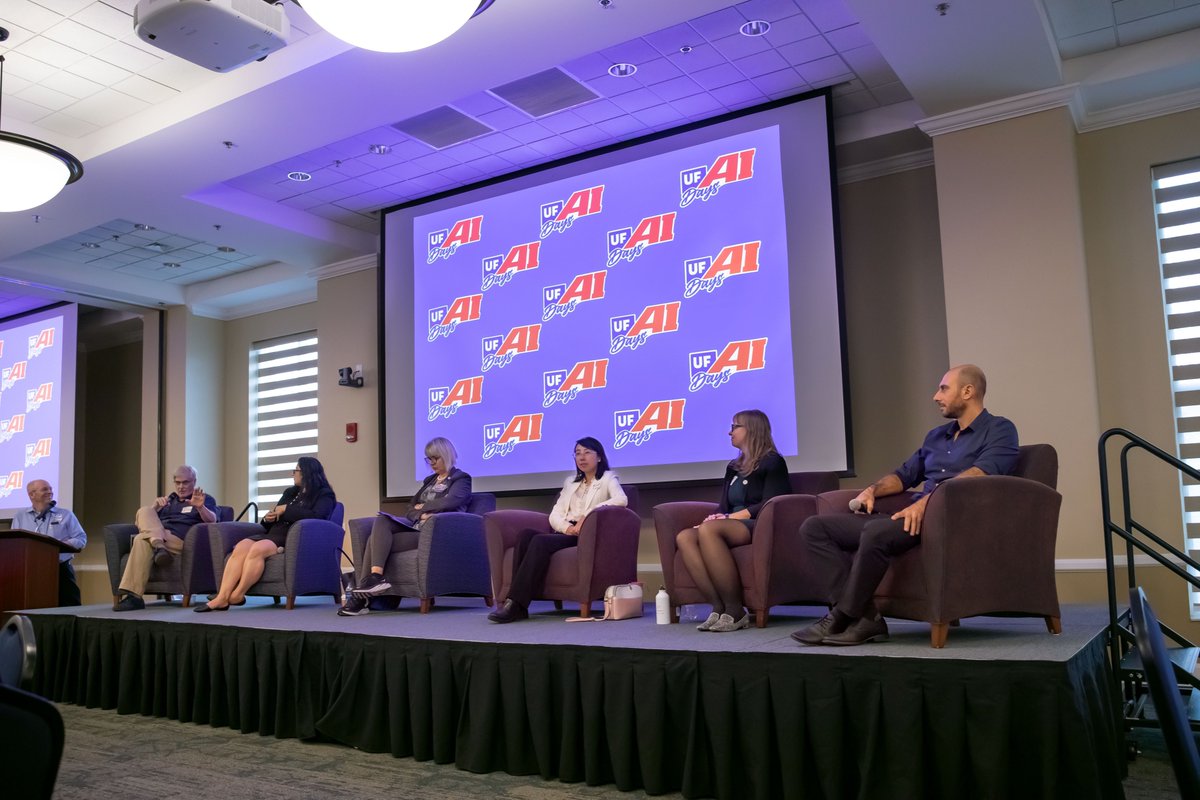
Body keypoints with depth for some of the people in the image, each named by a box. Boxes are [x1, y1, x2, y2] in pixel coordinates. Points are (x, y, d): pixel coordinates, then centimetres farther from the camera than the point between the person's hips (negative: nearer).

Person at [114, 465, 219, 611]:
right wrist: (155, 506, 3)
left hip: (179, 541, -5)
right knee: (144, 510, -22)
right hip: (158, 535, 5)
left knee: (142, 539, -32)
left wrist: (201, 507, -25)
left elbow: (212, 520, -3)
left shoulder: (205, 499, 18)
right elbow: (142, 518, 24)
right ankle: (158, 545, -44)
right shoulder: (169, 499, 34)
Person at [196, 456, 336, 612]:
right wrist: (267, 518, 6)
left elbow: (316, 516, -17)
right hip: (274, 534, 7)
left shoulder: (324, 495, 5)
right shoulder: (290, 492, 27)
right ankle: (221, 598, -32)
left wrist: (286, 510, -9)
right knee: (241, 548, -24)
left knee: (258, 549, -33)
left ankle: (238, 595, -25)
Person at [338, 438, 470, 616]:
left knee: (377, 541, -21)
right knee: (381, 522, -23)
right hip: (415, 526, 7)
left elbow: (449, 503, -15)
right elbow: (409, 509, 17)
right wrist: (422, 514, -6)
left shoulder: (461, 479, 6)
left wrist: (422, 506, -1)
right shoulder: (430, 480, 28)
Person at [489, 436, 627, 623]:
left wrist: (588, 514, -21)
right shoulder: (571, 482, 27)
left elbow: (621, 500, -13)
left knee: (540, 541, -32)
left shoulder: (608, 478, 10)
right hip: (566, 533, 5)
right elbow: (555, 515, 16)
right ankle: (516, 604, -34)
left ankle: (515, 605, -36)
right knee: (527, 534, -27)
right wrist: (567, 527, -8)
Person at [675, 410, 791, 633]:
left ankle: (735, 611, -32)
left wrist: (733, 516, -15)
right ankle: (719, 608, -31)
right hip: (732, 526, 7)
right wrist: (717, 516, -4)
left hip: (759, 526, -7)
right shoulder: (733, 467, 26)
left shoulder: (772, 462, 5)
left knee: (708, 530, -36)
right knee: (684, 537, -24)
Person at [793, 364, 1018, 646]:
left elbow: (981, 472, -15)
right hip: (915, 516, 8)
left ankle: (842, 618, -21)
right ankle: (863, 617, -20)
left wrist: (927, 500, -28)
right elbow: (904, 474, 31)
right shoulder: (936, 435, 28)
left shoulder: (999, 430, 4)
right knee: (815, 527, -8)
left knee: (877, 531, -38)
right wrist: (873, 489, 8)